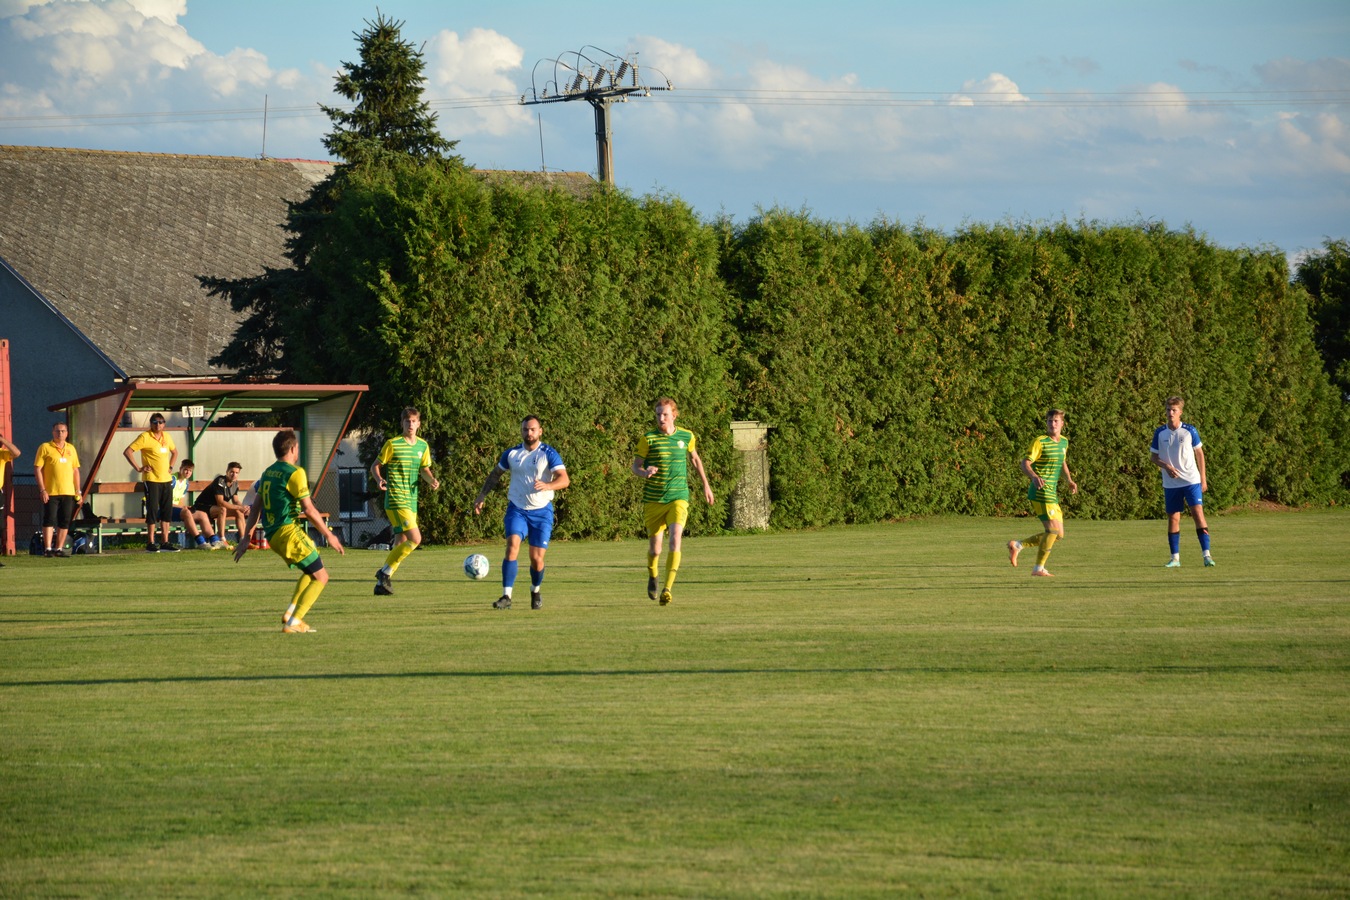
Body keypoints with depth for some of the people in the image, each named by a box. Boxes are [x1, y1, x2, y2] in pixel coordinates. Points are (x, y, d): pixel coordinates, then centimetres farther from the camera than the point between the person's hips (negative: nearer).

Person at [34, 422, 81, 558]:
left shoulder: (71, 449, 14)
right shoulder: (45, 448, -1)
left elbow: (76, 470, 17)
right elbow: (37, 469, -5)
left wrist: (77, 491, 12)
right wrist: (42, 490, -12)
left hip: (68, 492, 5)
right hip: (51, 492, -4)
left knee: (65, 522, 5)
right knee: (49, 520, -7)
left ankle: (59, 548, 12)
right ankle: (48, 548, -5)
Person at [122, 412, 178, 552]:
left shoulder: (167, 437, 12)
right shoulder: (145, 437, -8)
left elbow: (174, 452, 30)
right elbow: (127, 452, -13)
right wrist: (138, 468, -14)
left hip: (166, 480, 6)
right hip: (152, 480, -6)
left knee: (167, 512, 6)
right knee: (153, 511, -7)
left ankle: (165, 542, 12)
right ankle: (150, 543, -2)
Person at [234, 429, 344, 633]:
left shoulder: (268, 472, 14)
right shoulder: (295, 473, -11)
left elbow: (255, 507, 17)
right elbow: (309, 510, -13)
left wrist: (246, 539, 22)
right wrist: (328, 535, -4)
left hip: (272, 534, 9)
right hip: (288, 531, -9)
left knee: (314, 567, 26)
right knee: (320, 577, -2)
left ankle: (290, 613, 17)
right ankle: (293, 623, -11)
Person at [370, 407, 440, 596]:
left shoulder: (423, 446, 11)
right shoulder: (392, 444, -6)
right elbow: (375, 466, -1)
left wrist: (432, 480, -2)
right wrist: (379, 479, -22)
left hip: (411, 501, 7)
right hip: (396, 500, -7)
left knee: (401, 544, 7)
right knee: (415, 538, -18)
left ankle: (381, 583, 15)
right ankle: (385, 572, -6)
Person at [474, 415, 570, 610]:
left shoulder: (549, 454, -6)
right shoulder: (512, 454, 5)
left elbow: (564, 479, -17)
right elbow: (495, 474, 20)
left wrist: (547, 486, -35)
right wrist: (481, 496, 12)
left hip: (542, 511, -2)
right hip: (517, 509, 2)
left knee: (536, 558, -2)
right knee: (512, 546, -22)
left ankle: (536, 592, 30)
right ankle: (506, 596, -25)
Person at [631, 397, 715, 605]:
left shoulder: (687, 436, 4)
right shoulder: (648, 439, -4)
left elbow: (695, 459, 23)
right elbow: (635, 466, 0)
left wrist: (706, 485, 25)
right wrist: (645, 472, -23)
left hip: (678, 497, 1)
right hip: (653, 500, -1)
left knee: (675, 540, -20)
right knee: (655, 548, 3)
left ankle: (667, 589, -22)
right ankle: (652, 576, 37)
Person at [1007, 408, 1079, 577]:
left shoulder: (1064, 442, 14)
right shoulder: (1040, 442, -10)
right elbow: (1025, 464, -15)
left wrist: (1069, 480, 12)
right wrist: (1034, 477, -35)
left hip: (1052, 493, 8)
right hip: (1041, 492, -8)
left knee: (1058, 535, 9)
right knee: (1053, 529, -17)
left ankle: (1017, 545, 18)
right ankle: (1039, 568, -8)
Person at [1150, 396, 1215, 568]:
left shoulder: (1190, 431, -2)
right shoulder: (1160, 432, 2)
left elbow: (1199, 453, 6)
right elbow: (1153, 456, 8)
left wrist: (1203, 478, 4)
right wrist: (1166, 466, -12)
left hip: (1191, 481, -2)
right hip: (1170, 483, 2)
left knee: (1198, 513, -13)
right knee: (1173, 518, 5)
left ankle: (1206, 554, -13)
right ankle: (1175, 558, 12)